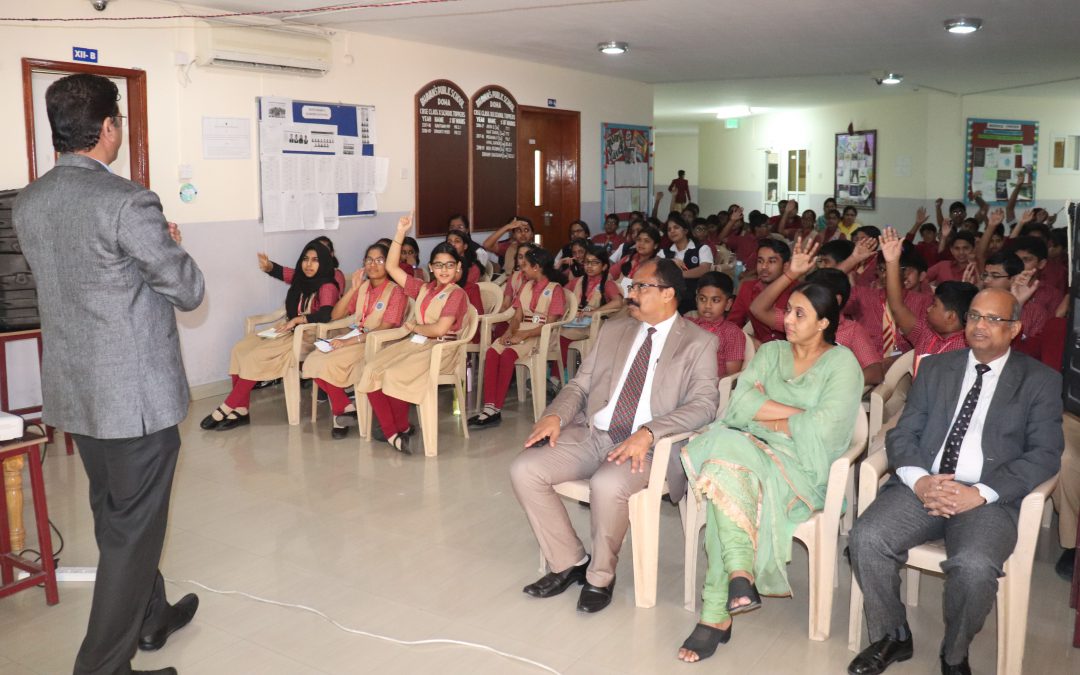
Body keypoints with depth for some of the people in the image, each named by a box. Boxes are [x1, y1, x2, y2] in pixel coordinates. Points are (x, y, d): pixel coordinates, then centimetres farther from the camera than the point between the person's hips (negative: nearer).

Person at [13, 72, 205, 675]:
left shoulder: (28, 204, 3)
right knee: (133, 530, 6)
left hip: (74, 393, 8)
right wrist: (169, 244, 6)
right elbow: (189, 291, -13)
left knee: (117, 517, 23)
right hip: (137, 394, -8)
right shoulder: (128, 202, -21)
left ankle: (150, 617, 42)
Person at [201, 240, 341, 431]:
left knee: (256, 356, -24)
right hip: (291, 333, 8)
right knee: (240, 349, -14)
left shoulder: (327, 287, -9)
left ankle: (226, 409, -14)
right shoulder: (301, 284, 17)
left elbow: (325, 315, -25)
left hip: (308, 338, -8)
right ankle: (241, 410, -20)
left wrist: (296, 320, -25)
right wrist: (285, 324, 1)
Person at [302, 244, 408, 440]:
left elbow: (385, 329, -15)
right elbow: (335, 315, 7)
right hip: (356, 340, 6)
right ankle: (345, 406, -6)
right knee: (312, 361, -18)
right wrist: (353, 288, -4)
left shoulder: (395, 291, -5)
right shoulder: (361, 287, 14)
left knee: (327, 364, -26)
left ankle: (340, 410, -2)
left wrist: (350, 341, -21)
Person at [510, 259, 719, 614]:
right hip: (590, 434, 5)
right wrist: (555, 415, -6)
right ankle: (569, 563, 3)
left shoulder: (699, 343, 1)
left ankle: (600, 577, -7)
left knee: (607, 485, -36)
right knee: (524, 470, -15)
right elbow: (579, 384, 16)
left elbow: (704, 405, -11)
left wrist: (648, 433, -25)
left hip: (645, 446, -5)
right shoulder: (613, 330, 16)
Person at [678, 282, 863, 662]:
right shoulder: (771, 352, 17)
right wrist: (797, 414, -8)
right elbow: (740, 404, 1)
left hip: (803, 464, -5)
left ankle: (716, 614, -28)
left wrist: (767, 418, -3)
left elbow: (822, 429, -13)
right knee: (726, 444, -31)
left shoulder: (842, 363, 2)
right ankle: (741, 577, -31)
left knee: (727, 469, -32)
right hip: (752, 450, 5)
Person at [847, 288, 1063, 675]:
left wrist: (978, 494, -16)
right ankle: (892, 638, 2)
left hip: (989, 499, -3)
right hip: (924, 487, 3)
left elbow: (1044, 455, -2)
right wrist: (919, 481, -12)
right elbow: (901, 434, 10)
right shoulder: (935, 369, 16)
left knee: (974, 566, -32)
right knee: (866, 538, -23)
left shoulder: (1040, 381, 8)